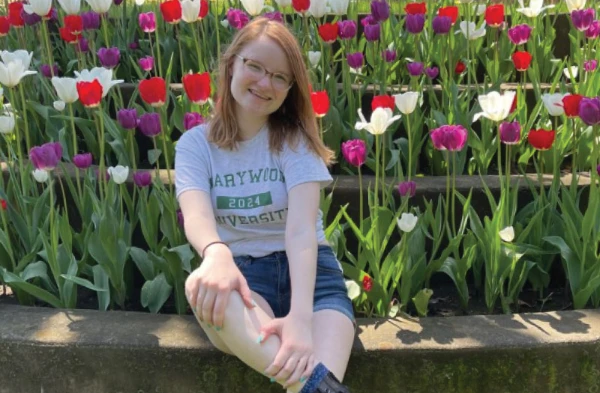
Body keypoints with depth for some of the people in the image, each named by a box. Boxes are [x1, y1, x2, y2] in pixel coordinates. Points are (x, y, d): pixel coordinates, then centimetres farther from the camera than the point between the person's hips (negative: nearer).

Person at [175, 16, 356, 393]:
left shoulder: (295, 139, -1)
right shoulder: (195, 143, 3)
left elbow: (302, 228, -17)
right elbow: (196, 214, -18)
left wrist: (301, 314, -34)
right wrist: (217, 254, -44)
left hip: (308, 270, -1)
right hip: (243, 272, 1)